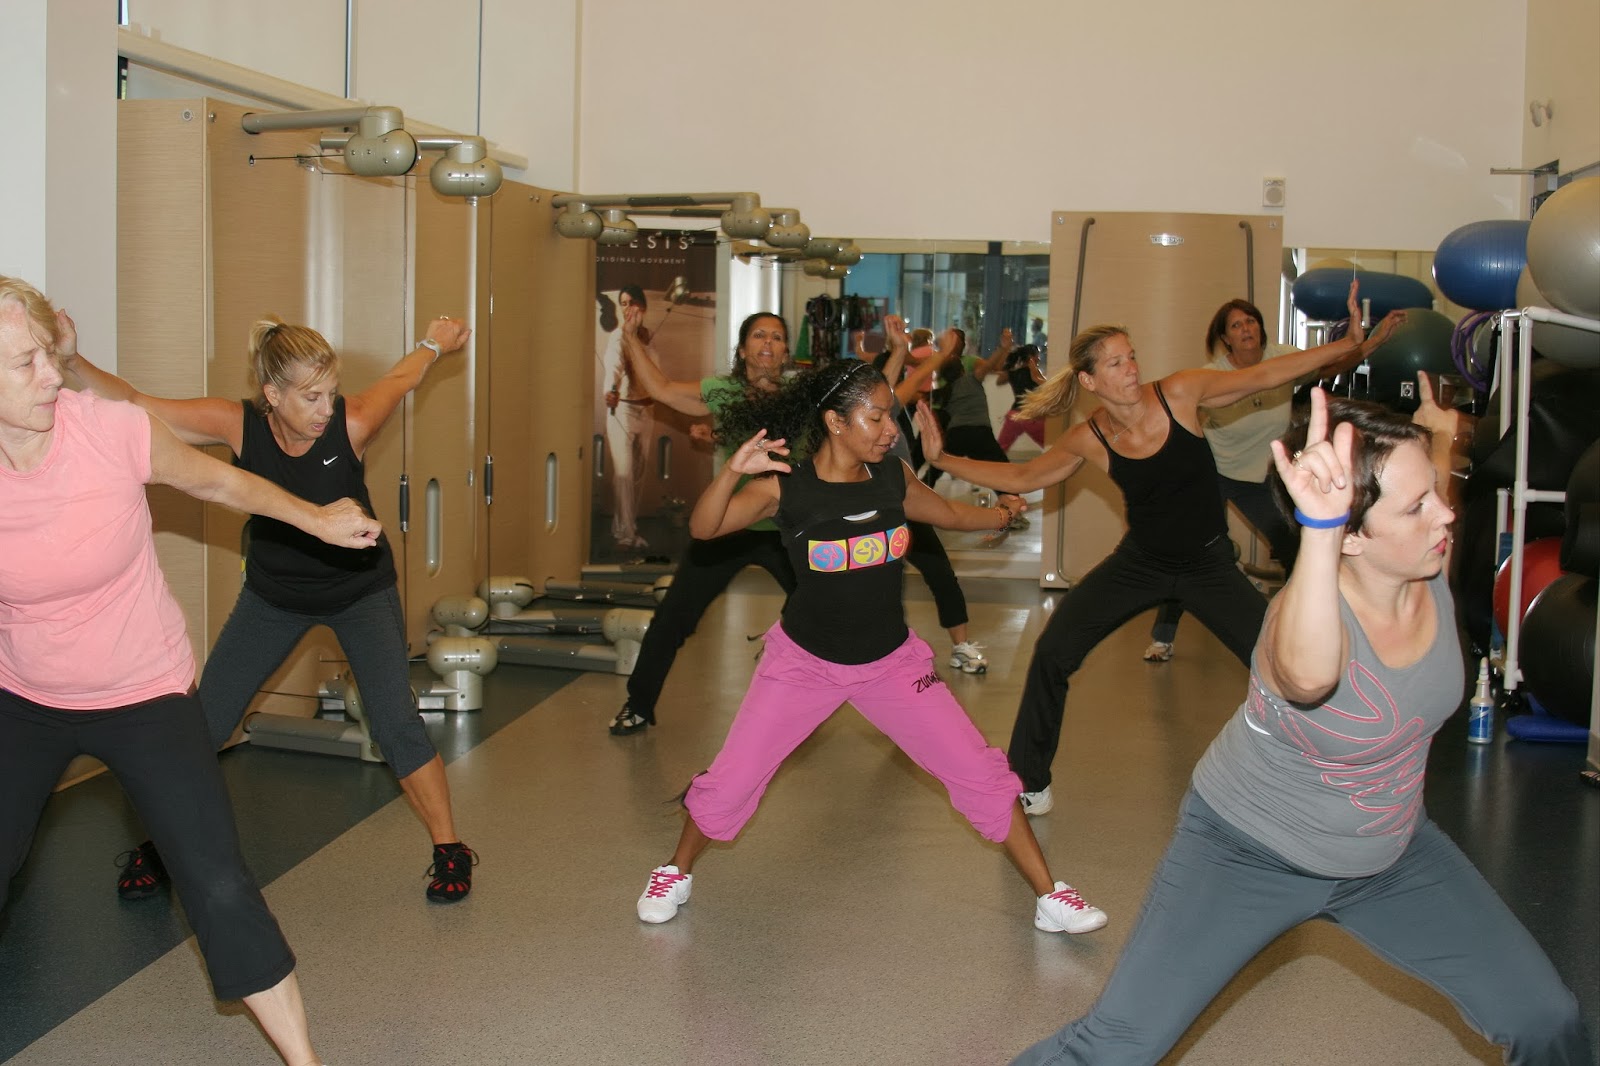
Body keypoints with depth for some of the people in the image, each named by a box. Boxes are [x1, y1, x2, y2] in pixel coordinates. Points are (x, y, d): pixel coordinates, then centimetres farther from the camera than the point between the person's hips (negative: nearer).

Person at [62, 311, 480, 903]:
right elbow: (134, 405, -23)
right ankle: (159, 846, 25)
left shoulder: (352, 425, -28)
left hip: (360, 590, -2)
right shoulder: (237, 425, -23)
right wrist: (73, 362, -39)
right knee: (203, 723, 3)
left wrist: (435, 344, 11)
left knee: (396, 726, -13)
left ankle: (449, 850, 5)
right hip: (273, 595, 2)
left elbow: (398, 380, -8)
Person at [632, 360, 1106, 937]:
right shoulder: (784, 488, -17)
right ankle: (676, 872, 27)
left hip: (892, 661, 3)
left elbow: (950, 514, 14)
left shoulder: (893, 477, -6)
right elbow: (703, 527, -29)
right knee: (729, 782, -3)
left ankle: (1049, 898, 13)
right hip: (804, 661, -2)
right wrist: (734, 469, -43)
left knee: (981, 775, -1)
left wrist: (1002, 512, 6)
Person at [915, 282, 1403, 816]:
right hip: (1139, 562, 1)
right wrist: (942, 459, -9)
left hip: (1209, 565, -1)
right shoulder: (1088, 440, -12)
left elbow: (1264, 375, -11)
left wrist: (1353, 344, -16)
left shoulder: (1179, 393, -16)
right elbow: (1022, 477, -1)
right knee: (1052, 653, -9)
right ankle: (1028, 782, 8)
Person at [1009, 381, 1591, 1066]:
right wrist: (1321, 526, -70)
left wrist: (1437, 429, 3)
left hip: (1391, 852, 6)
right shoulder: (1315, 606, -32)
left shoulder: (1429, 565, -14)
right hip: (1247, 855, -6)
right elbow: (1308, 675, -62)